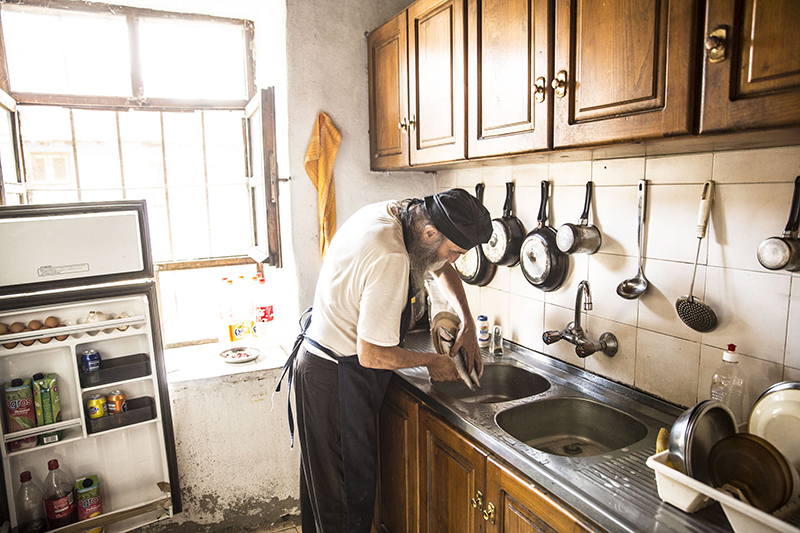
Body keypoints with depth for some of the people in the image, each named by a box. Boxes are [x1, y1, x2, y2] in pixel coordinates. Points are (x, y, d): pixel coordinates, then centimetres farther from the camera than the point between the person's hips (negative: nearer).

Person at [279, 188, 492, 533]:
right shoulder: (391, 259, -32)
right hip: (336, 378, -9)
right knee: (347, 485, 8)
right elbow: (373, 355, -27)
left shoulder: (394, 212, -2)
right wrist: (432, 361, -11)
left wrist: (467, 323, 5)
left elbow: (440, 268, 15)